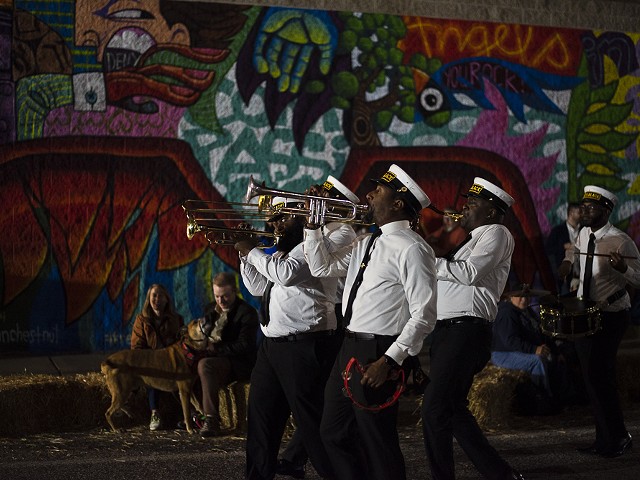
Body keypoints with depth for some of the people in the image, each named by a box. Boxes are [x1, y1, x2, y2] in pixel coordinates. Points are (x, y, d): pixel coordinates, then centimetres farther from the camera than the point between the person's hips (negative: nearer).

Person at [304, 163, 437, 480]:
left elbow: (424, 315, -20)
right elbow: (322, 267, 22)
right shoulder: (367, 243, 12)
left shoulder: (410, 248, -16)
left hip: (377, 354, -10)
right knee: (334, 433, 18)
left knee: (376, 442, -2)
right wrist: (312, 225, 10)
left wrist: (389, 361, -23)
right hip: (349, 347, 10)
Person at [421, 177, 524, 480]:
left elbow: (470, 273, -16)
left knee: (434, 409, -14)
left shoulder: (496, 233, -3)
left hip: (465, 330, -10)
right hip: (446, 330, 10)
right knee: (452, 410, 11)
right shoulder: (469, 239, 25)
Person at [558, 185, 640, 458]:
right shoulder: (584, 234, 6)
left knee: (599, 375, -14)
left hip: (611, 317, -8)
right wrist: (568, 261, 13)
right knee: (591, 376, 8)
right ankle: (604, 439, 17)